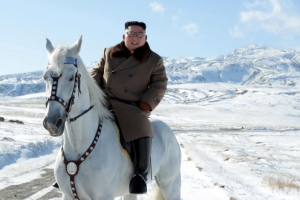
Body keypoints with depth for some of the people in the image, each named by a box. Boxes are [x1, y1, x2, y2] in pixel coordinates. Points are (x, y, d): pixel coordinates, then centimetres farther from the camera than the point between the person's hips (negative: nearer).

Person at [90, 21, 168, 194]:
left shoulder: (154, 60, 4)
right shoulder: (109, 53, 13)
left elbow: (160, 84, 1)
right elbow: (97, 72, 18)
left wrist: (147, 103, -14)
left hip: (131, 107, -4)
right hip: (103, 102, 4)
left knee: (141, 129, -32)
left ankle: (141, 173, -24)